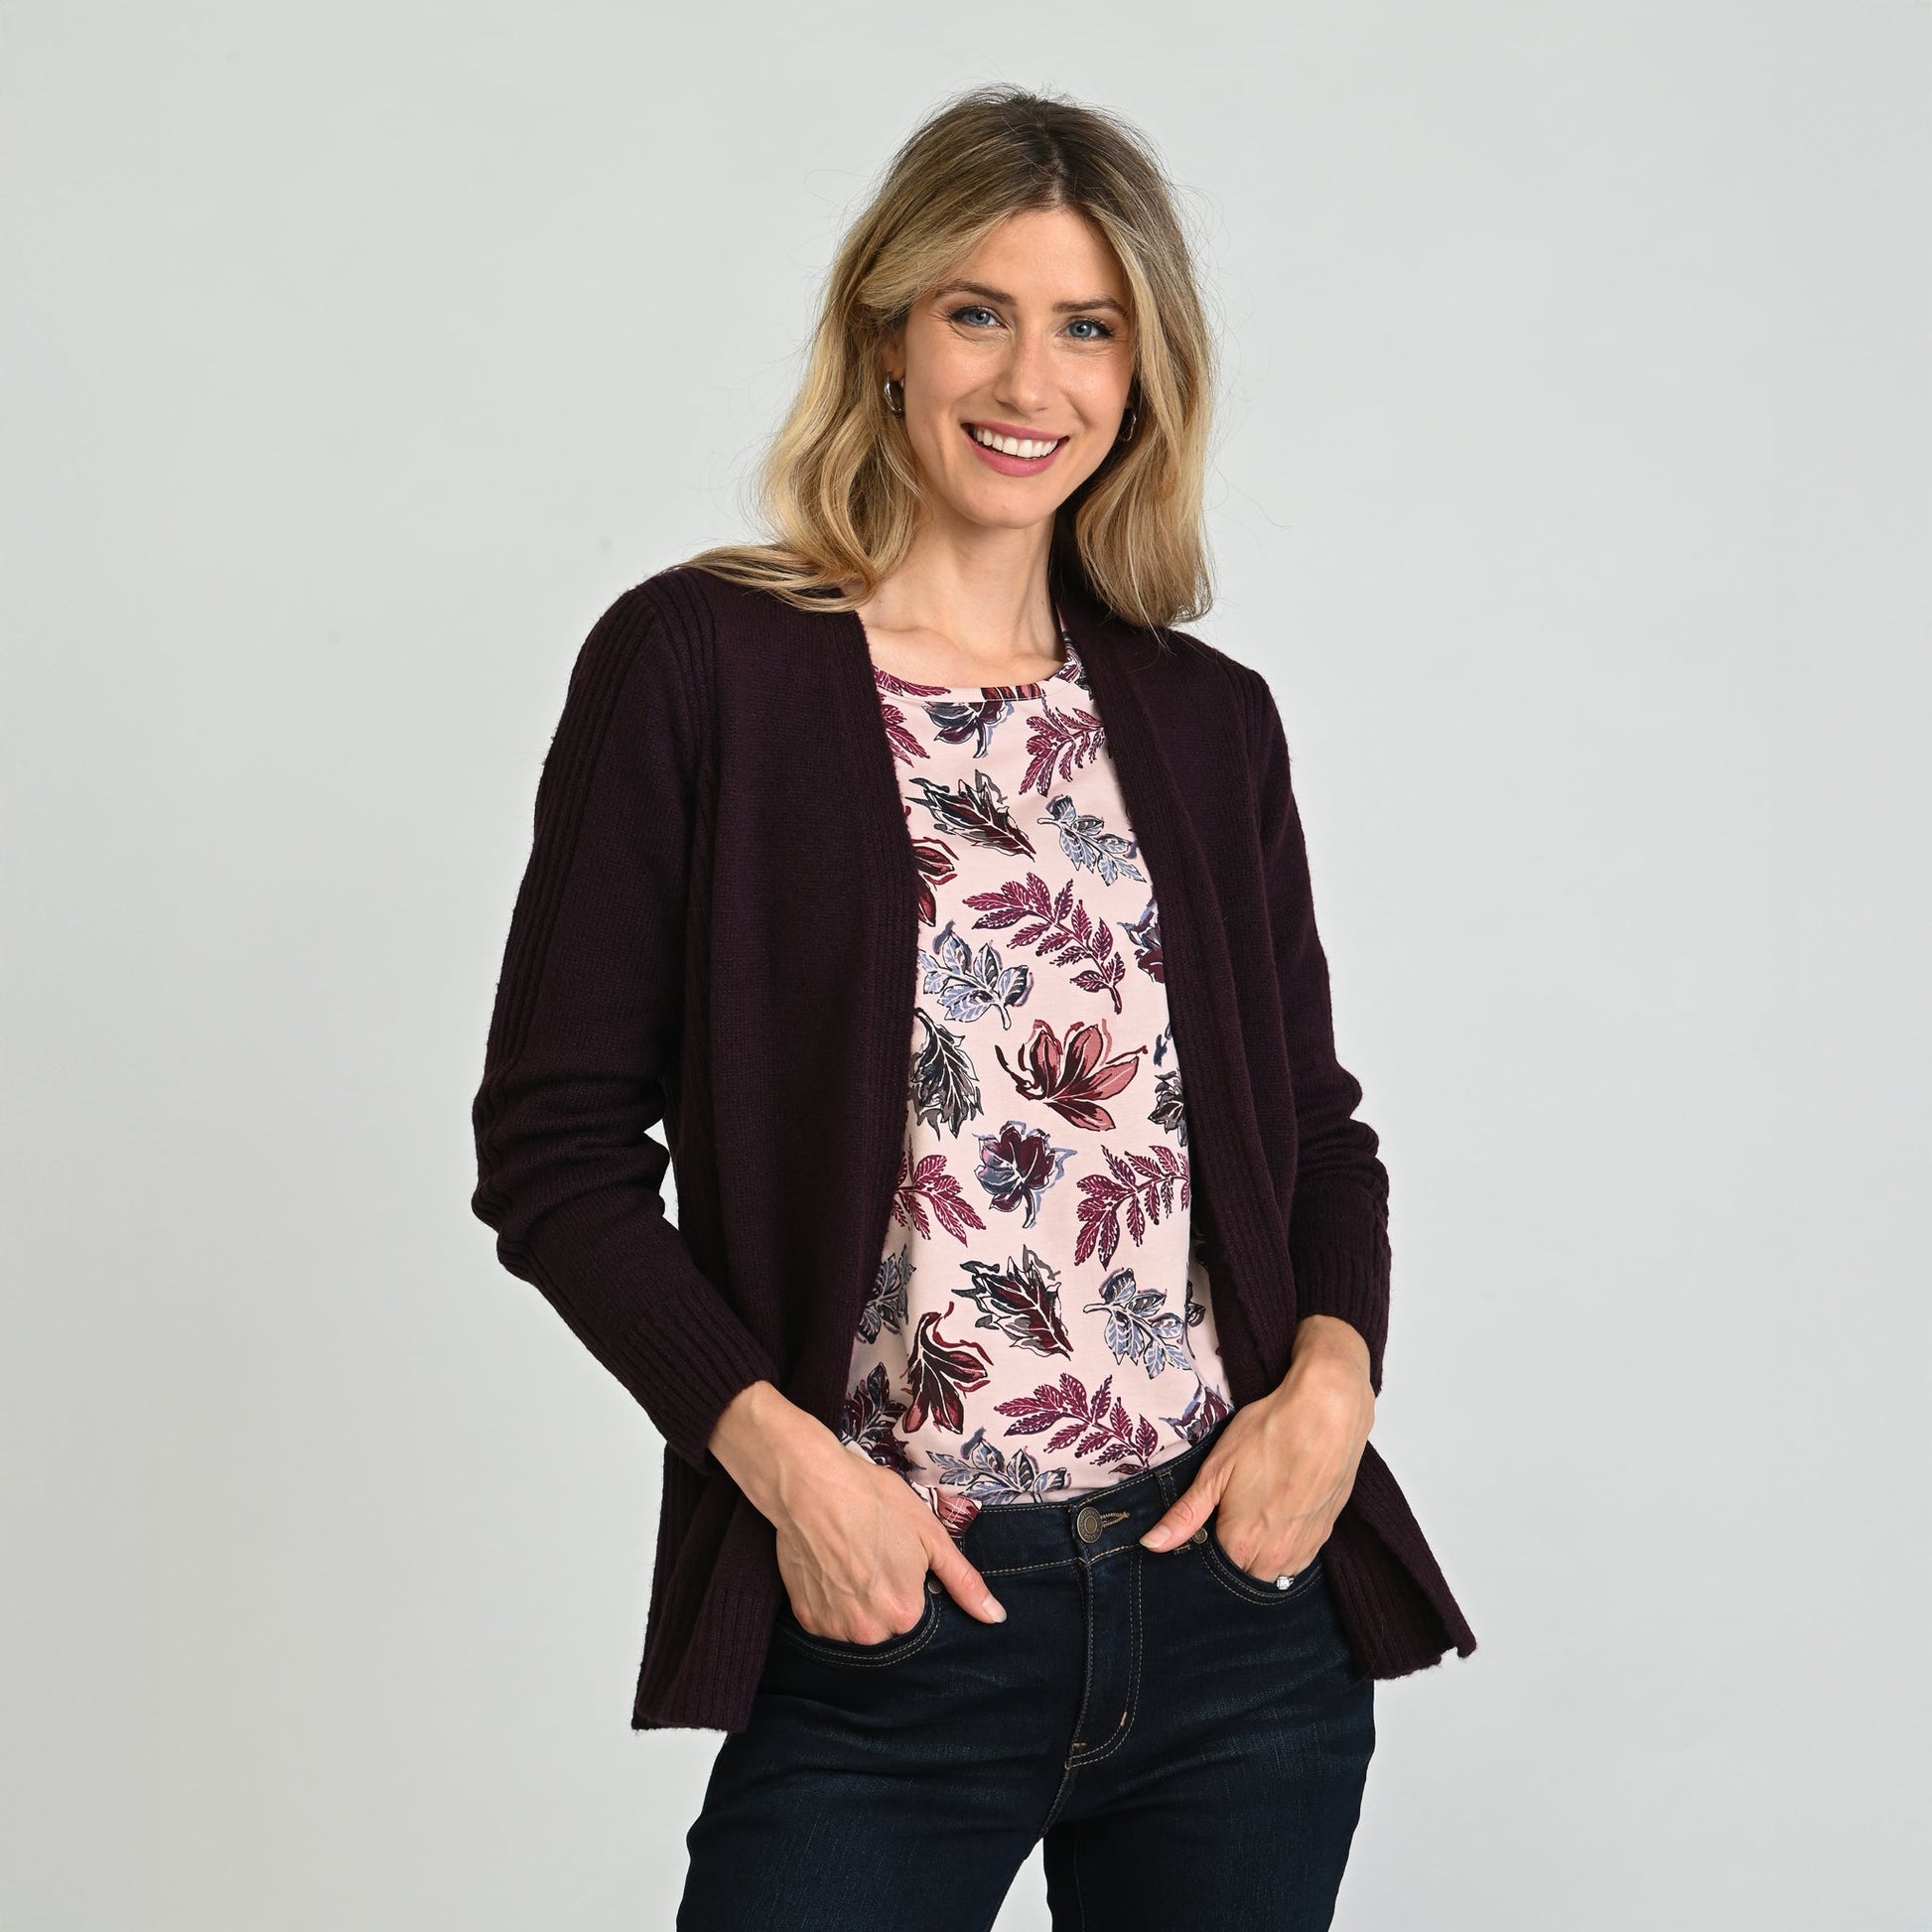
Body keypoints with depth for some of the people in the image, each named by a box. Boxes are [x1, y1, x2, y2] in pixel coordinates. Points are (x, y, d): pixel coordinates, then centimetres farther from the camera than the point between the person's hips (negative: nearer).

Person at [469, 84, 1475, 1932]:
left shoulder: (1207, 720, 10)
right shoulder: (696, 663, -2)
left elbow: (1315, 1121, 15)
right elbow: (554, 1141, -4)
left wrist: (1333, 1370, -4)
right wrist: (778, 1453, -14)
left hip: (1243, 1595, 4)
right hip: (883, 1629, -3)